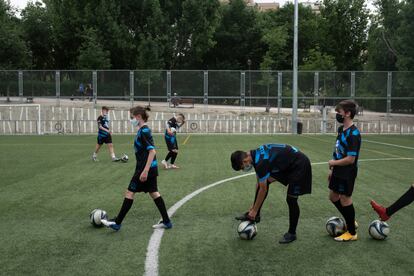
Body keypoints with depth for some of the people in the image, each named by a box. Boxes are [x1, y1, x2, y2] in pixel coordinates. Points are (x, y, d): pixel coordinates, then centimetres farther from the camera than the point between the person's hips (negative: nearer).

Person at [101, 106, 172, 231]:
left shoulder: (144, 131, -18)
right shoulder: (143, 130, 12)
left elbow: (152, 151, -24)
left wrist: (145, 171, -26)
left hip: (145, 168, -9)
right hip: (151, 169, 9)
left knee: (130, 192, 0)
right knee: (154, 193, 12)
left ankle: (117, 223, 9)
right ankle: (166, 221, 16)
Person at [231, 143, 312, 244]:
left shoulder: (261, 162, -29)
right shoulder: (255, 155, -2)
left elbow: (263, 189, -20)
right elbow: (259, 184, 8)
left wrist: (254, 210, -10)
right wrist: (253, 206, 13)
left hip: (299, 164, -9)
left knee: (291, 199, -7)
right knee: (264, 182, 3)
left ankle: (291, 233, 10)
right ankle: (255, 215, 12)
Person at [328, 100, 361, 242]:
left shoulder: (353, 134, -23)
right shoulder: (341, 129, 5)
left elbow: (350, 159, -26)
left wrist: (333, 163, -13)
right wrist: (332, 169, 14)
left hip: (347, 173, -9)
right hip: (338, 171, 9)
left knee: (345, 199, 3)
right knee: (333, 196, 18)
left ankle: (352, 233, 21)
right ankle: (350, 221, 37)